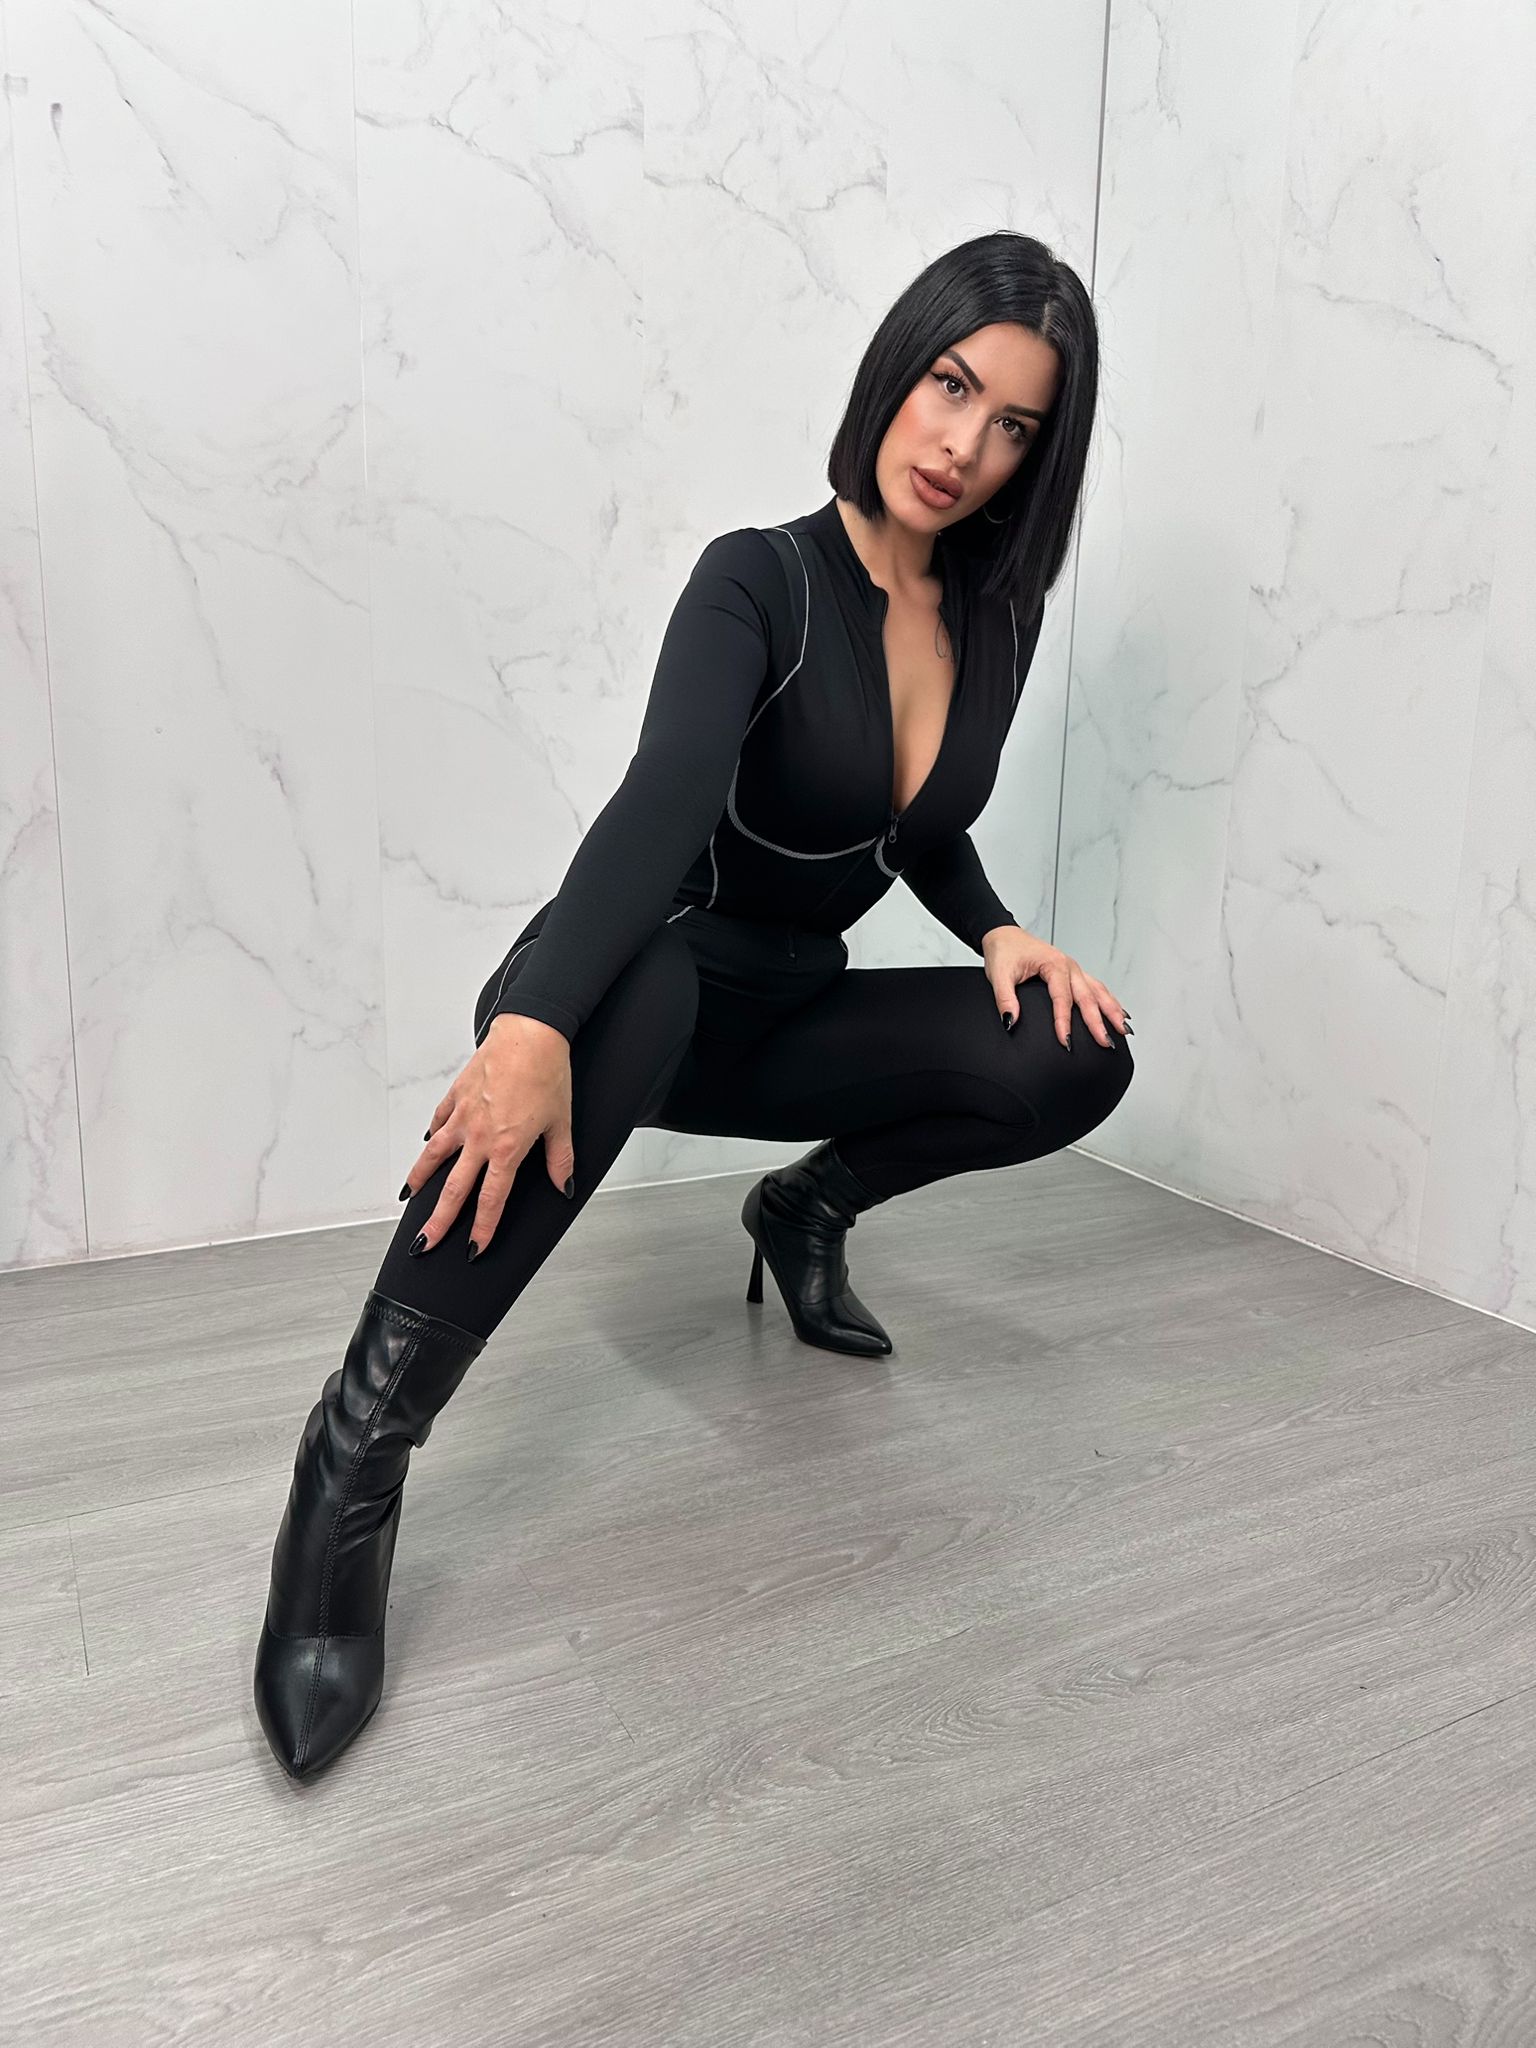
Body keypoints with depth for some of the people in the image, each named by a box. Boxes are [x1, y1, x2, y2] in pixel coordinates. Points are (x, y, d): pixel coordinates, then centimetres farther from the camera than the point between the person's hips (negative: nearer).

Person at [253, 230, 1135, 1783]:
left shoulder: (992, 616, 4)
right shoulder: (761, 580, -14)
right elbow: (662, 802, -33)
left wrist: (996, 930, -4)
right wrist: (533, 1023, -48)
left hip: (786, 1018, 6)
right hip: (637, 992, -5)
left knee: (1073, 1056, -17)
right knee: (640, 984, -43)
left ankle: (811, 1204, 10)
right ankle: (355, 1462, -37)